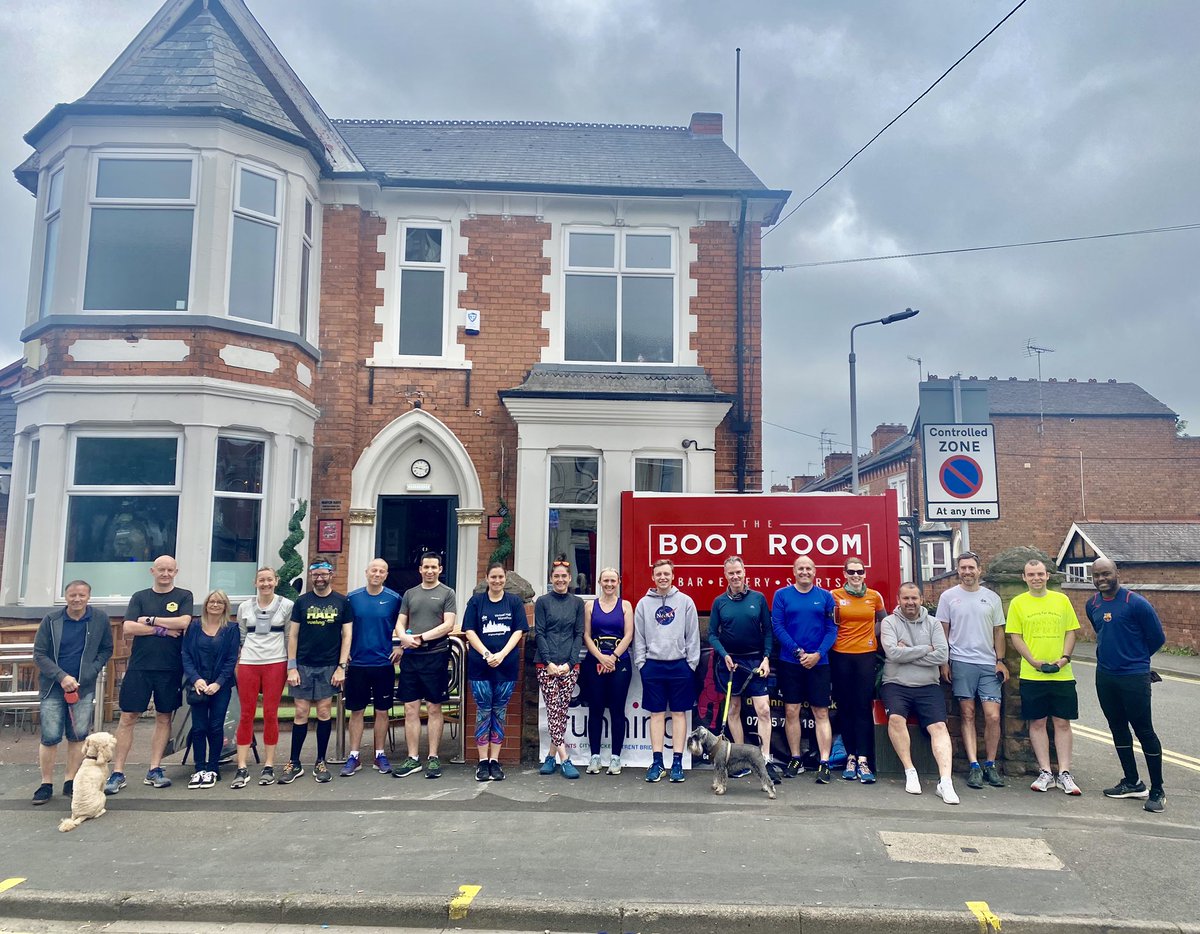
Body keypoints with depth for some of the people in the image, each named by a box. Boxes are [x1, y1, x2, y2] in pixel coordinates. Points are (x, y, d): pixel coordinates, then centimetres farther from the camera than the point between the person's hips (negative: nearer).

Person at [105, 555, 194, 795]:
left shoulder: (184, 596, 5)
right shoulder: (140, 597, 8)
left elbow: (184, 622, -11)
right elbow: (128, 627, -4)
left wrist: (150, 620, -8)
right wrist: (162, 630, -11)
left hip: (170, 668, 0)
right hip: (139, 667, 0)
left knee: (164, 717, 6)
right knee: (128, 717, 0)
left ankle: (154, 770, 15)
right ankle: (117, 772, 7)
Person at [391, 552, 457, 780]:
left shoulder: (447, 593, 2)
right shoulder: (410, 594, 14)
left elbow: (448, 625, -7)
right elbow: (400, 624, 13)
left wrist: (422, 637, -13)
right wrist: (404, 637, -9)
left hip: (436, 656, -4)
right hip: (410, 658, 4)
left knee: (434, 709, 2)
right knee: (411, 709, 4)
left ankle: (433, 758, 9)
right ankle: (413, 759, 12)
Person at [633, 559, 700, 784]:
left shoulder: (685, 601, 2)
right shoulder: (643, 604, 5)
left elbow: (693, 635, 1)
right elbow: (638, 637, 6)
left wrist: (692, 663, -4)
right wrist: (640, 662, -1)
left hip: (680, 665, -1)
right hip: (653, 666, 1)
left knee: (679, 713, 3)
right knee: (656, 713, 5)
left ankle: (677, 762, 9)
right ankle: (657, 761, 11)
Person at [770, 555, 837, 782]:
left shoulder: (825, 596, 4)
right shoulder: (782, 595, 2)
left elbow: (832, 629, 2)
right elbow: (777, 627, -3)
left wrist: (818, 654, -12)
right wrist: (798, 652, -12)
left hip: (818, 662, 0)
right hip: (789, 662, 0)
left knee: (821, 713, 0)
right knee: (791, 711, 4)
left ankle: (824, 763, 2)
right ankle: (795, 759, 15)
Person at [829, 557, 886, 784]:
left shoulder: (875, 596, 5)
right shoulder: (835, 595, 1)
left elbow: (882, 620, 20)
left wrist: (872, 636, 8)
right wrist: (833, 609, -11)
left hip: (866, 655, 1)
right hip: (841, 656, 0)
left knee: (864, 707, -4)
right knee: (845, 707, 4)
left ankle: (863, 761, -5)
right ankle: (851, 757, 11)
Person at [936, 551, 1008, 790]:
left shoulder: (991, 597, 11)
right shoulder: (948, 597, 5)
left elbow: (998, 632, 13)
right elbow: (943, 632, 6)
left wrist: (1000, 661, 4)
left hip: (989, 664, 2)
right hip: (961, 662, -1)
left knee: (993, 716, -5)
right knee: (968, 715, -1)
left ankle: (990, 765, 8)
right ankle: (974, 766, 1)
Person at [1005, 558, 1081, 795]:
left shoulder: (1061, 600, 6)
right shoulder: (1018, 603, 2)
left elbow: (1071, 631, 7)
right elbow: (1015, 636, 0)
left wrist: (1065, 658, -9)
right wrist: (1034, 662, -12)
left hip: (1062, 674, 1)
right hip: (1031, 675, -1)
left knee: (1062, 722, 5)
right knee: (1037, 723, 4)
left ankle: (1064, 773, 12)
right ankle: (1045, 773, 13)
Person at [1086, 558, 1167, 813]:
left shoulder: (1136, 603, -13)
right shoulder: (1093, 605, 6)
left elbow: (1157, 638, -6)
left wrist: (1135, 658, 6)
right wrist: (1111, 656, 12)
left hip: (1134, 677, -6)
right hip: (1104, 676, 7)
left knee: (1144, 732, 1)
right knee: (1118, 729, 14)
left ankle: (1157, 791, 13)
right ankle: (1132, 783, 28)